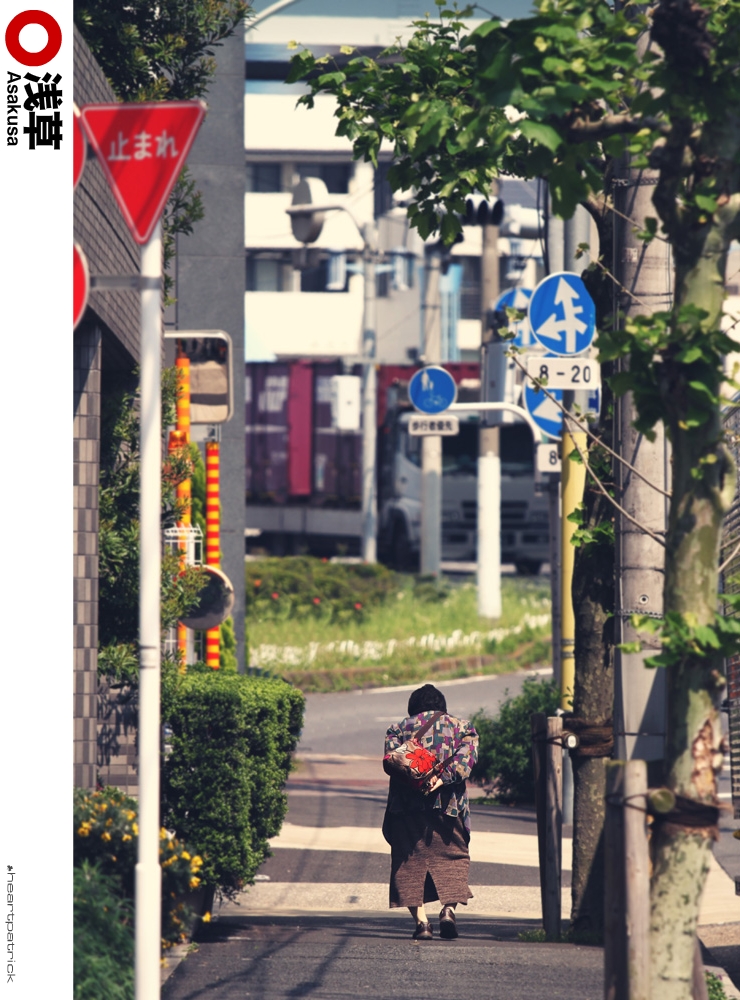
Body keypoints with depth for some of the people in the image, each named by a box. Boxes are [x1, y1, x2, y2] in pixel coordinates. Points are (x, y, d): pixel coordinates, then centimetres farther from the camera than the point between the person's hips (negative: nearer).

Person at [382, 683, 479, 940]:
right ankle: (449, 907, -11)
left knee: (409, 861, 4)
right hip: (448, 803, 0)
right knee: (453, 856, 11)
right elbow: (466, 755, -5)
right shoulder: (461, 726, 15)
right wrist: (444, 778, -14)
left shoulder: (400, 728, 16)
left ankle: (420, 920, -7)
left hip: (407, 802, 0)